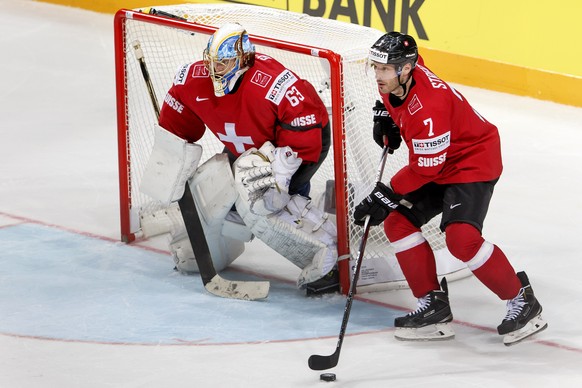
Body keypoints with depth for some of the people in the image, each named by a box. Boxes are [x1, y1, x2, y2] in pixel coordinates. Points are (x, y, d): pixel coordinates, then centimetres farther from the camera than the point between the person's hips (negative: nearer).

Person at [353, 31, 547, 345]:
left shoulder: (428, 106, -34)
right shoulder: (394, 81, -9)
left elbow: (425, 168, -28)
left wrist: (386, 194, -22)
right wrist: (385, 116, 7)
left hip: (473, 162, -10)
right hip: (433, 164, 10)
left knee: (461, 237, -25)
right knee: (398, 222, 1)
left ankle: (522, 300, -10)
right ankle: (434, 305, 5)